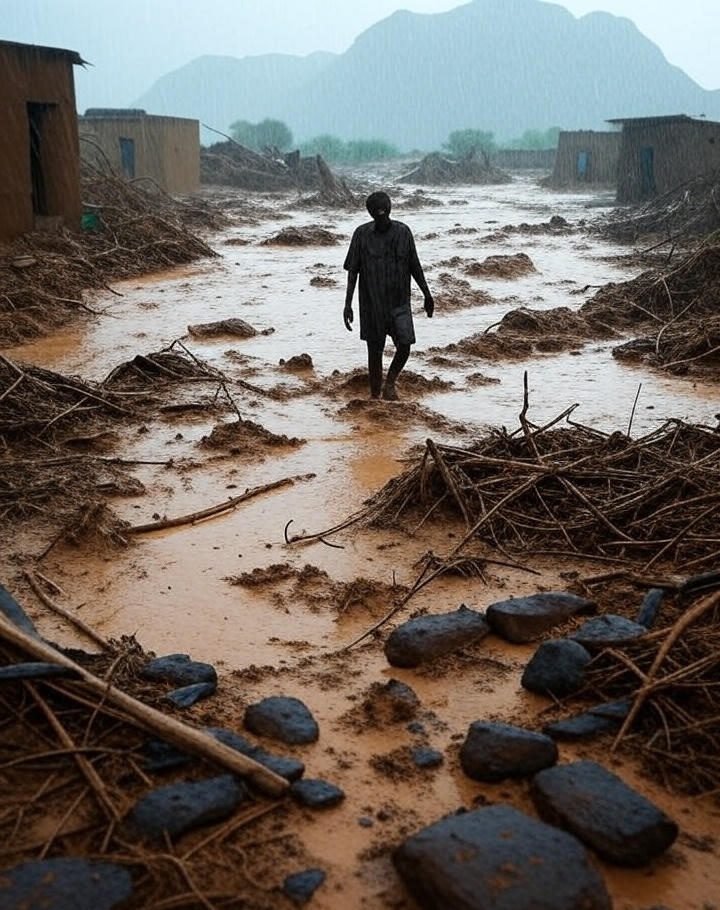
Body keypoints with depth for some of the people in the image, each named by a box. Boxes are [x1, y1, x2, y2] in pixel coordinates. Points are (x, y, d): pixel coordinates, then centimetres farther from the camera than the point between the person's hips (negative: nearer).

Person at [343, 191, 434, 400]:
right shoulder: (362, 234, -5)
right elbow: (352, 271, -3)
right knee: (374, 350, 5)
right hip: (371, 304, -1)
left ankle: (390, 382, 16)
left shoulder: (403, 232, -1)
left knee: (405, 345, -10)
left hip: (399, 302, 1)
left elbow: (414, 266, 9)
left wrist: (427, 294, 12)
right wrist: (348, 304, -8)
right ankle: (375, 393, 21)